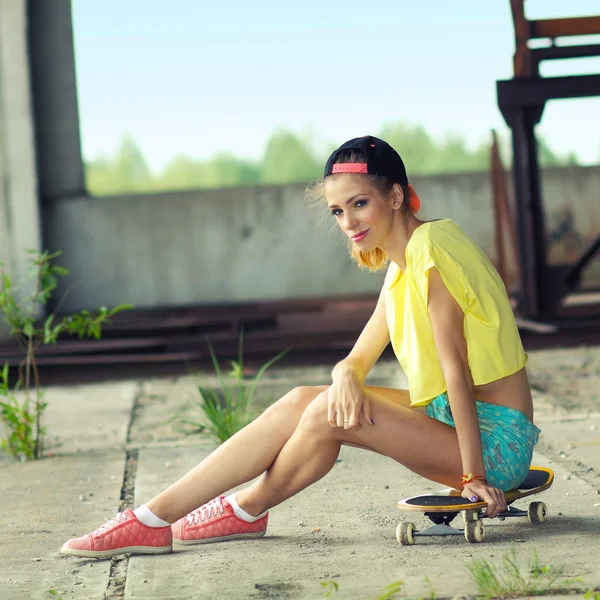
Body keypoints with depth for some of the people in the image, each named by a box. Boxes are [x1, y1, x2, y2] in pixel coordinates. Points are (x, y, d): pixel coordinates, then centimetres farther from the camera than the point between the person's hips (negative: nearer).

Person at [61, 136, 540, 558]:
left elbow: (455, 367, -20)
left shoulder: (430, 244, -17)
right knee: (302, 401, -2)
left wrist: (474, 475, -21)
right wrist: (346, 378, -15)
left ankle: (246, 511, 6)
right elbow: (356, 361, 10)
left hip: (498, 439, -9)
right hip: (450, 417, 9)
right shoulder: (400, 268, 13)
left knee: (328, 415, -20)